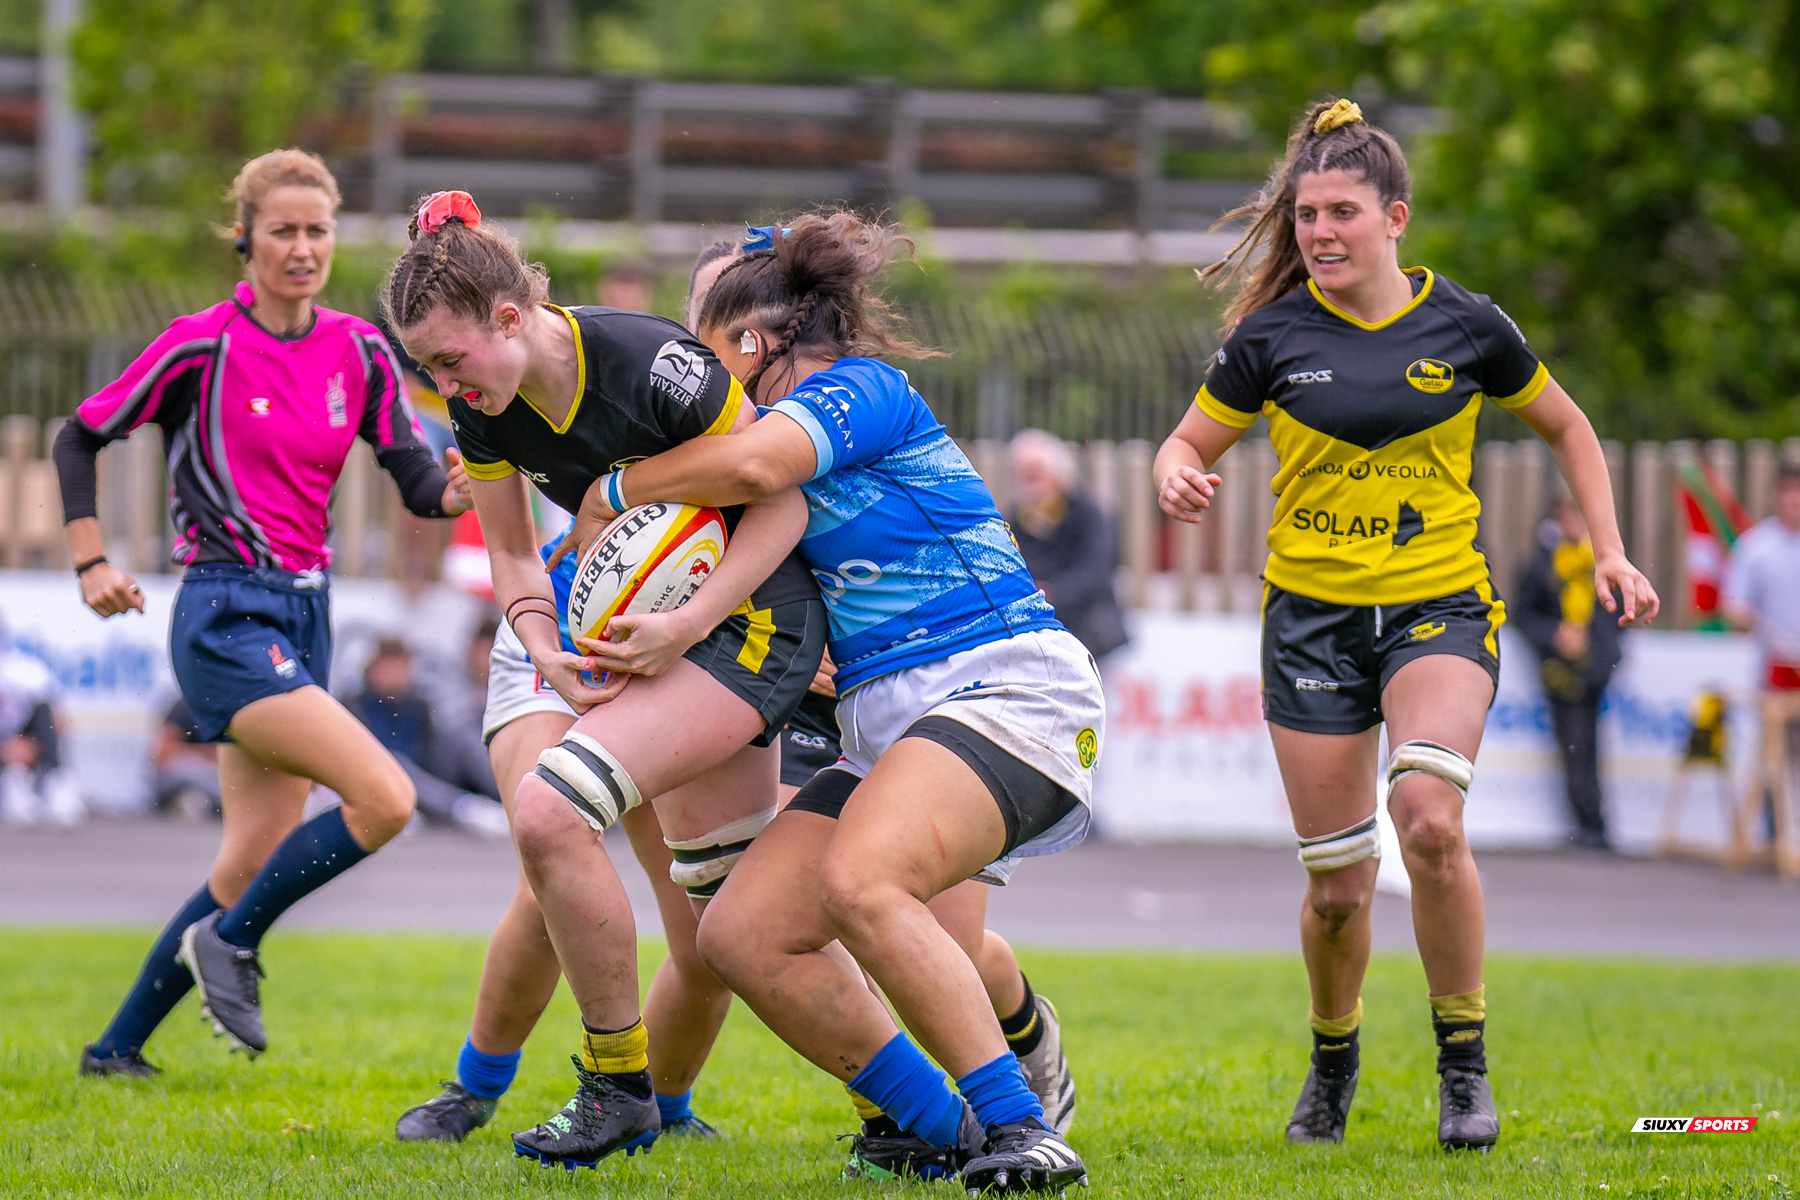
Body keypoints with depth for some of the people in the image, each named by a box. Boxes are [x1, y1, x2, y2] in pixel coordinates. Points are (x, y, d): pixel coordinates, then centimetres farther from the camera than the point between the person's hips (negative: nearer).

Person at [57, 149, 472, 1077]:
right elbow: (79, 440, 2)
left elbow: (416, 482, 0)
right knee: (384, 798, -21)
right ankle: (230, 945, -3)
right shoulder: (202, 346, -8)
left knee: (252, 865, 8)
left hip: (304, 615, 7)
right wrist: (90, 561, -3)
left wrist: (460, 490, -21)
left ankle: (119, 1047, 20)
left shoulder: (357, 351, 7)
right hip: (226, 618, -7)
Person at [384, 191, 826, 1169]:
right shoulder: (481, 409, -5)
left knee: (547, 810, -22)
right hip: (661, 625, 8)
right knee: (729, 893, 12)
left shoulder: (648, 363, -25)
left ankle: (618, 1087, -8)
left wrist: (688, 625, -24)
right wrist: (545, 647, -12)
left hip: (756, 617, -8)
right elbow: (512, 550, 8)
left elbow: (782, 499, -16)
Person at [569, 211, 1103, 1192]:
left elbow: (756, 460, -25)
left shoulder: (860, 386, -4)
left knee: (859, 882, -34)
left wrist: (617, 492, -10)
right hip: (889, 728, 10)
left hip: (1008, 691, -10)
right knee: (740, 933, -6)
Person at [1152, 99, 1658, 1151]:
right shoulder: (1272, 336, -3)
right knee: (1338, 884, -1)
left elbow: (1566, 428, 13)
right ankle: (1333, 1058, 30)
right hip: (1312, 618, 1)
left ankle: (1465, 1062, -10)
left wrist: (1609, 552, 6)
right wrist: (1178, 477, -16)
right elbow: (1192, 442, 8)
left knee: (1429, 817, -27)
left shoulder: (1464, 325, -3)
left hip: (1441, 608, -1)